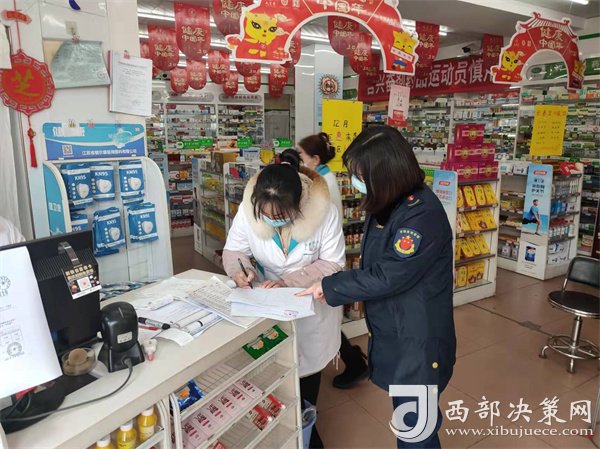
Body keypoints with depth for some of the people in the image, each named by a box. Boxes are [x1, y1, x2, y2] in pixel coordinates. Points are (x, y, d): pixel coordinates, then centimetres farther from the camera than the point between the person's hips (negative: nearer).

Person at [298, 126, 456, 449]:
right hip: (392, 332, 9)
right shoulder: (388, 204, 3)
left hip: (418, 340, -8)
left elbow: (388, 277, -26)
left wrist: (329, 287, -17)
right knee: (404, 417, 26)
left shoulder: (423, 214, -26)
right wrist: (334, 285, 2)